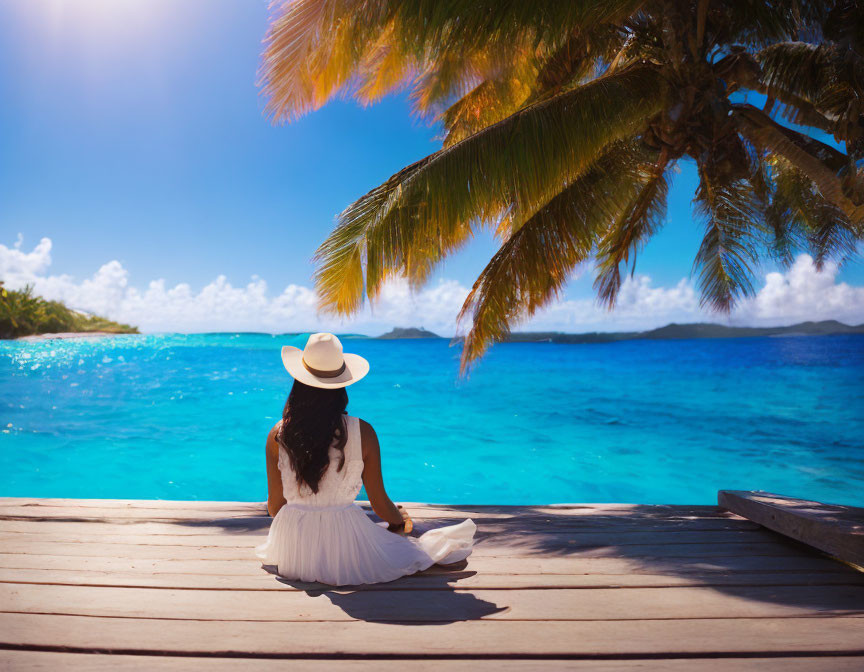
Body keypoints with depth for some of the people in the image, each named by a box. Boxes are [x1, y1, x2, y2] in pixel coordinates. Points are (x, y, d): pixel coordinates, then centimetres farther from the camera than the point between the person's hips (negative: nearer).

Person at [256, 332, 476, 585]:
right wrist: (401, 520, 17)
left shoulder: (278, 435, -11)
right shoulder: (362, 433, -15)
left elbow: (275, 505, 0)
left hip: (292, 551, 3)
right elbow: (380, 503, -6)